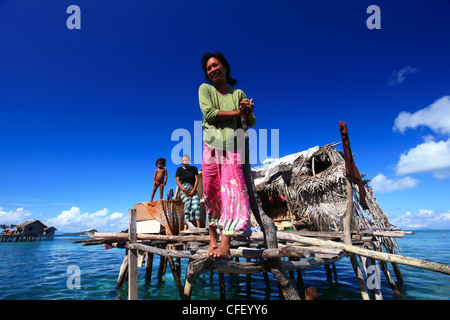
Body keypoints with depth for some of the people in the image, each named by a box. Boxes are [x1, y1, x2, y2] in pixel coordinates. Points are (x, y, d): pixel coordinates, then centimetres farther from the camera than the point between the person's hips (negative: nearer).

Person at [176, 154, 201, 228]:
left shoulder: (194, 168, 13)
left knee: (196, 205, -19)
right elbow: (177, 181, 4)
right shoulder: (179, 169, 11)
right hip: (183, 190, -1)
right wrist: (184, 189, -12)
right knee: (187, 204, -23)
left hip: (193, 190, 1)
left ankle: (198, 227, -27)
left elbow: (196, 180, 5)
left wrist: (193, 190, -8)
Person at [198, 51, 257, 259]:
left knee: (232, 193, -12)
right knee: (211, 194, -1)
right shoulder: (205, 89, 8)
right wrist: (237, 112, -7)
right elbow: (209, 113, -9)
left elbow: (252, 123, 7)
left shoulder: (239, 94, 12)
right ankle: (213, 239, 11)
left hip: (233, 149, 1)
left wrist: (248, 114, -17)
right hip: (211, 147, 0)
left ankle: (225, 246, -12)